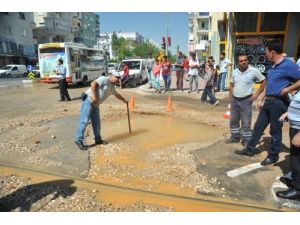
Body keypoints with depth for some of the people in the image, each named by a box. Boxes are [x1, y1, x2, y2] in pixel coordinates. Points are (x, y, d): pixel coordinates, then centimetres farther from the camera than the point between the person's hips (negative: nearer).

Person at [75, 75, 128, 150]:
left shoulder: (112, 87, 20)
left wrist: (124, 100, 49)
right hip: (88, 100, -9)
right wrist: (94, 97, -25)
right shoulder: (104, 79, -8)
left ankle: (98, 139, 22)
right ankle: (79, 140, -6)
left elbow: (117, 94, 38)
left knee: (96, 122, 11)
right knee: (84, 121, -11)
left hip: (95, 104, 9)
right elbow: (93, 84, -20)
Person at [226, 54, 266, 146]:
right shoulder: (235, 72, 5)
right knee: (233, 120, 14)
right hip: (234, 100, 5)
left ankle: (246, 141, 15)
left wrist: (257, 94, -7)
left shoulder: (254, 71, -9)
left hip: (246, 100, -5)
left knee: (246, 122, 1)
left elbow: (264, 81, -1)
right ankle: (235, 137, 31)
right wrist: (230, 97, 8)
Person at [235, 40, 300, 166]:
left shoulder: (288, 65, -14)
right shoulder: (273, 67, 12)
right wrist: (260, 99, 16)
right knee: (258, 127, 13)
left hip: (279, 103, -8)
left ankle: (273, 156, 21)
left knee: (275, 131, 5)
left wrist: (287, 89, -19)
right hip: (268, 101, 8)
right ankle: (249, 149, 25)